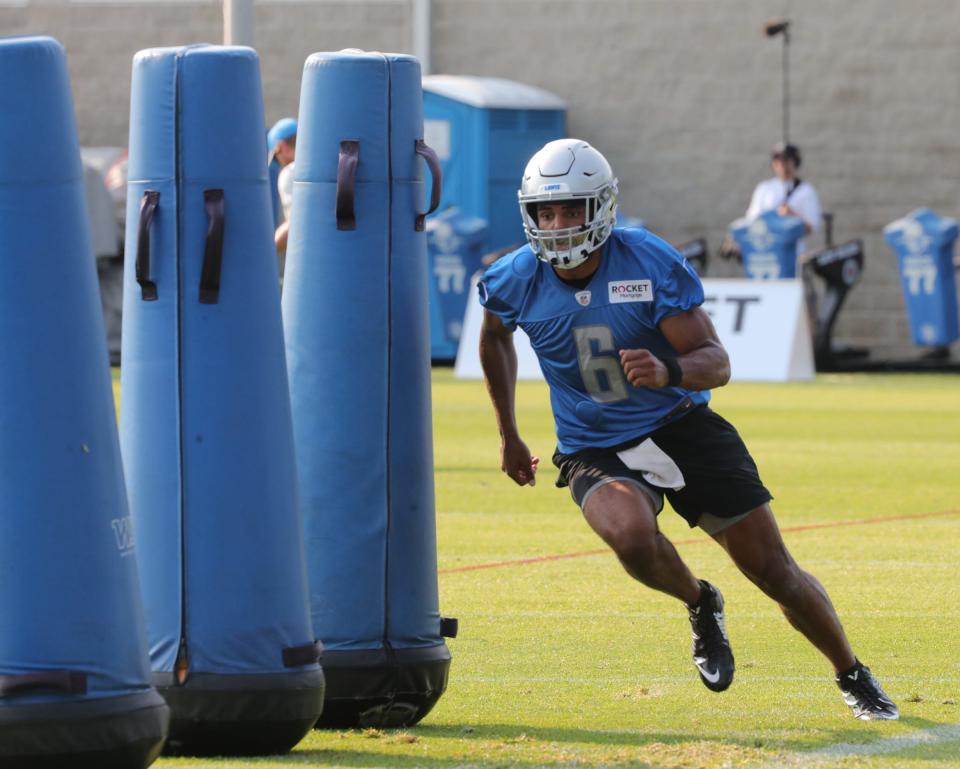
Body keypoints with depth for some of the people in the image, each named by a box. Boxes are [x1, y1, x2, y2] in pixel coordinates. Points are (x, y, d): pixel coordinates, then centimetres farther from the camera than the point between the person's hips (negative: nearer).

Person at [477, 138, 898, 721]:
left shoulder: (651, 264, -18)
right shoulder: (517, 281, -10)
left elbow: (717, 364, -19)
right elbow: (495, 337, 16)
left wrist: (669, 373, -42)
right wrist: (509, 437, 19)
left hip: (682, 427, -1)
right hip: (597, 452, 1)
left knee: (775, 572, 1)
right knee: (632, 537, -34)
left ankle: (854, 677, 26)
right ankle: (700, 604, -1)